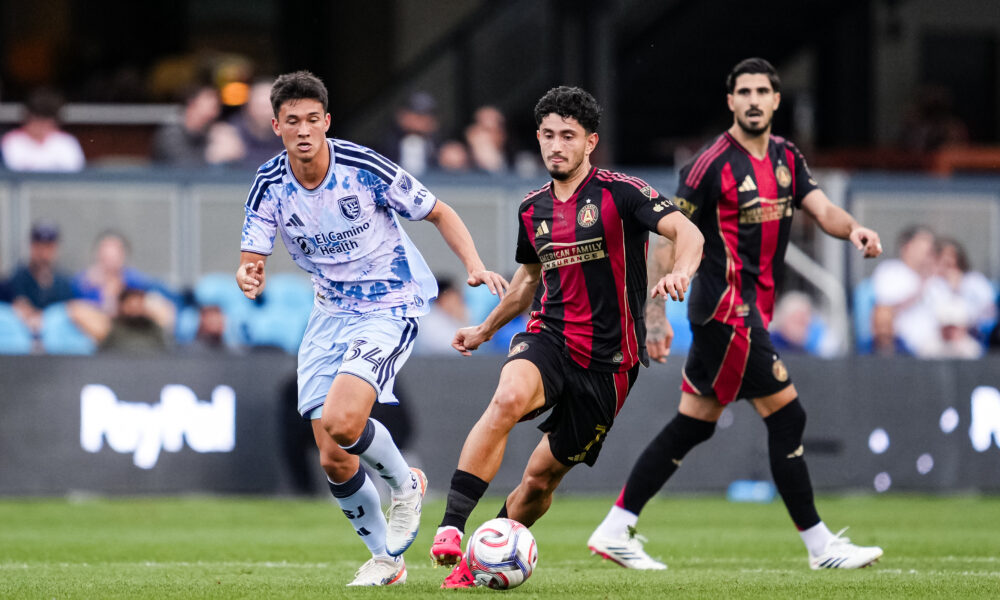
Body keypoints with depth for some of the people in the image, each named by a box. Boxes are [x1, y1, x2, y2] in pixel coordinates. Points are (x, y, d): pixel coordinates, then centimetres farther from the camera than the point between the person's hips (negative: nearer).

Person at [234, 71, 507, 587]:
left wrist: (475, 265, -22)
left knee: (339, 422, -27)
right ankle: (386, 559, 22)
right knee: (333, 462, 0)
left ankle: (404, 483, 4)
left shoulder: (365, 168, -17)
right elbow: (252, 261, -8)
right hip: (331, 310, 5)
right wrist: (248, 277, -33)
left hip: (391, 306, -5)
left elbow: (440, 213, -7)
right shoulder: (270, 186, -7)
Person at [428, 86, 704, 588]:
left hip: (607, 360, -2)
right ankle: (450, 530, -36)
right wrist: (484, 330, 38)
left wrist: (679, 273, -39)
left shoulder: (620, 192, -6)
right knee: (508, 398, -33)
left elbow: (688, 234, -17)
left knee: (541, 478, 4)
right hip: (547, 339, 2)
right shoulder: (533, 209, 11)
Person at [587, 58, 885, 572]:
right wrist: (655, 314, -11)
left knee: (692, 427, 10)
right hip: (727, 309, -8)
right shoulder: (712, 163, -11)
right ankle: (820, 546, -2)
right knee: (787, 416, -8)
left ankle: (614, 532, 14)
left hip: (751, 308, 8)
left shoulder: (785, 157, 12)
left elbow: (821, 209, 3)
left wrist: (852, 228, -21)